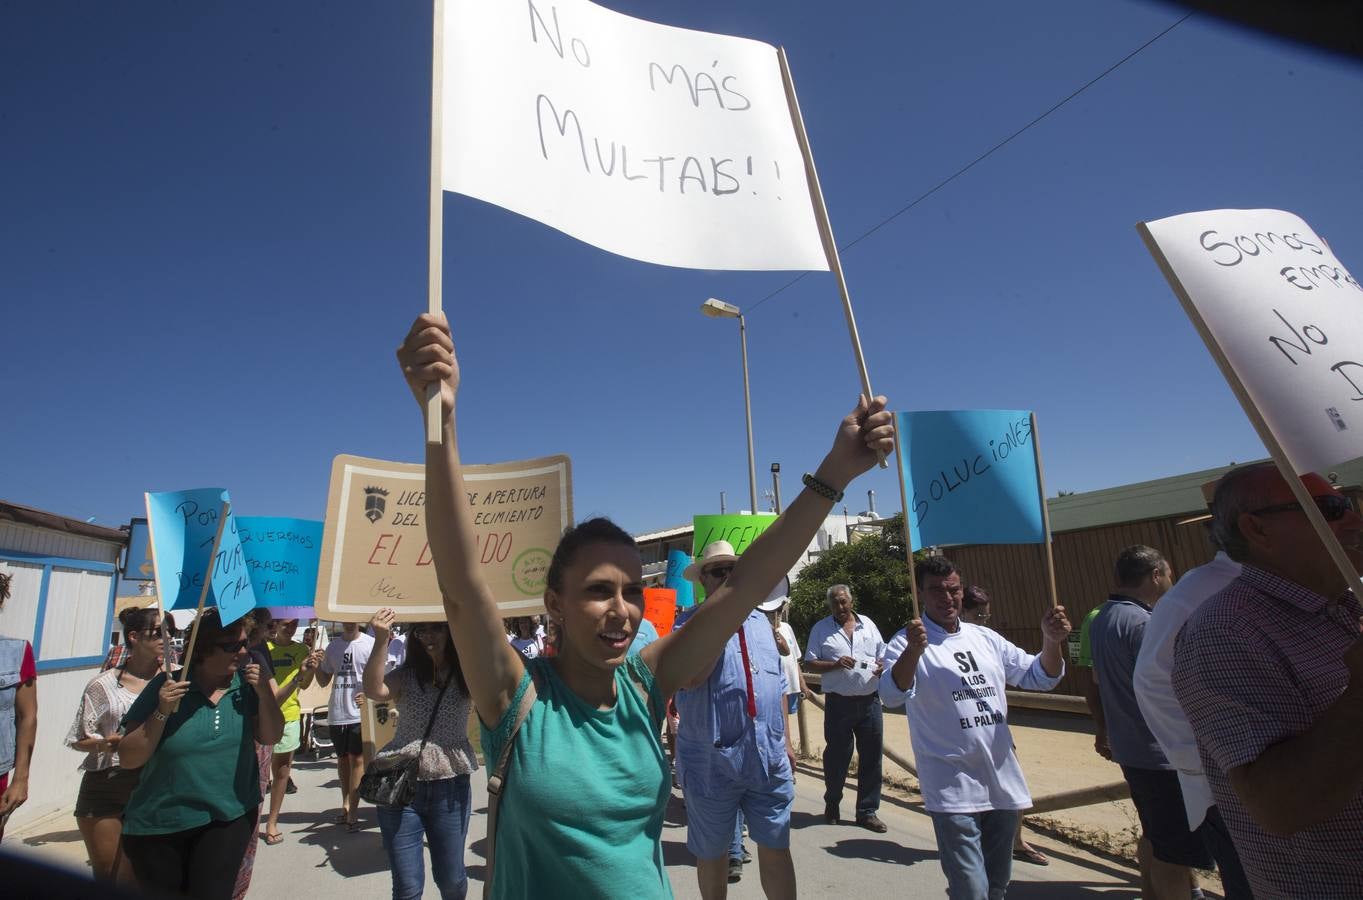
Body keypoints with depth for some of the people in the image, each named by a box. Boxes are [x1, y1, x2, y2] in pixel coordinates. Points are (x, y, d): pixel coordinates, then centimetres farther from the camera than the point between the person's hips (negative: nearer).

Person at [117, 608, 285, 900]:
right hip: (159, 825, -1)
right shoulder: (166, 686, -12)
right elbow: (128, 758, -10)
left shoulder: (245, 684, -5)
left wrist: (264, 693, -18)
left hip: (229, 818, 1)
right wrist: (162, 712, -24)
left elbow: (271, 738, -4)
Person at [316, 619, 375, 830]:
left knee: (356, 759, -2)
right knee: (342, 758, 17)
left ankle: (352, 811, 5)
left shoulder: (369, 644, -6)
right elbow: (324, 680, 15)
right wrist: (315, 667, -4)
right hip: (336, 714, 5)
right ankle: (346, 804, 31)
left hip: (359, 712, -5)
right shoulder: (333, 646, 9)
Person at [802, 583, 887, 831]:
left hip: (870, 701, 3)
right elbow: (810, 663, -1)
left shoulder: (867, 624, 9)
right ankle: (832, 803, 30)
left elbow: (883, 655, 17)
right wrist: (835, 664, -16)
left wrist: (882, 666, -5)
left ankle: (867, 811, 20)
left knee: (871, 756, 6)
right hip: (839, 702, -3)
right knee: (837, 755, 7)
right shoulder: (820, 629, 0)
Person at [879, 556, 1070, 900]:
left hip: (1003, 781, 6)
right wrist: (913, 650, -44)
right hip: (954, 790, -6)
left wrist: (1051, 641, -9)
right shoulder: (908, 642, -9)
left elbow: (1041, 677, 12)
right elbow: (892, 695, -25)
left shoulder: (985, 638, 10)